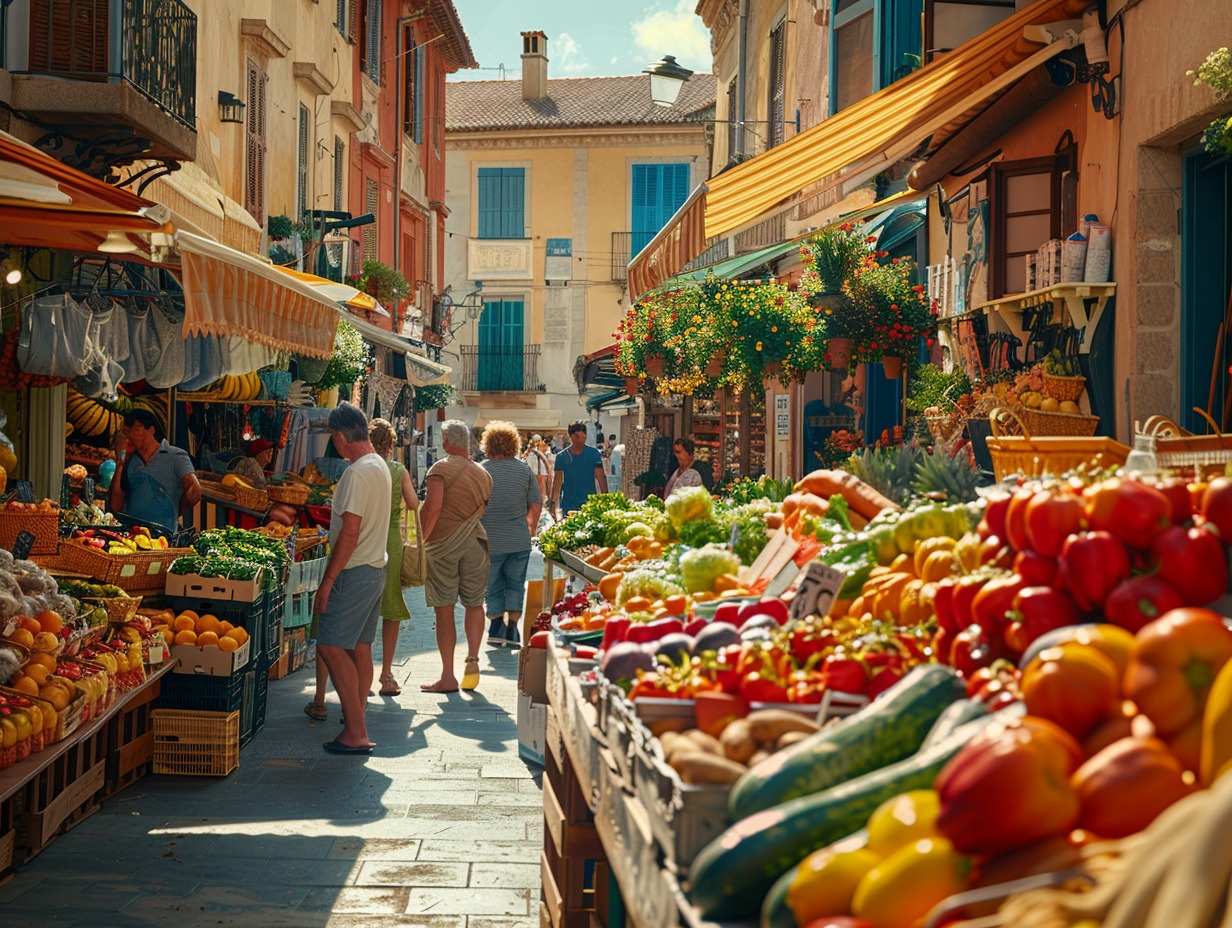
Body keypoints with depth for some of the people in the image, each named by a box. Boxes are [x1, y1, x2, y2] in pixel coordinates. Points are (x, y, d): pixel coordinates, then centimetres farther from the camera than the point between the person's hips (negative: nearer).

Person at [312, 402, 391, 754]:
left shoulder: (357, 473, -18)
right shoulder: (381, 467, 13)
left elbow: (350, 533, -21)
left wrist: (328, 581, -18)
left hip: (353, 573, -10)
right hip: (376, 568, 10)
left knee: (332, 648, -9)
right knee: (360, 648, 13)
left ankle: (356, 734, -10)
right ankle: (357, 721, 20)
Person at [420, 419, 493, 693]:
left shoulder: (440, 469, -7)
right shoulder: (484, 475, 9)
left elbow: (433, 508, -17)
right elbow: (484, 512, 12)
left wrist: (421, 540, -9)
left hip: (442, 544, -4)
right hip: (474, 544, 4)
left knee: (444, 608, 0)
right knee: (474, 604, 17)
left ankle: (448, 676, 1)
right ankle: (472, 658, -3)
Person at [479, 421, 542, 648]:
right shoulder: (524, 469, 1)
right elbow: (536, 504, 5)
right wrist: (532, 526, 22)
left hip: (489, 542, -1)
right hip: (519, 541, 1)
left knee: (493, 587, 12)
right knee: (515, 585, 13)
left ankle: (495, 628, 1)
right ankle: (511, 630, 7)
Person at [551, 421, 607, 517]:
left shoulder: (594, 454, 3)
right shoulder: (562, 457, 4)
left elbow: (601, 478, 2)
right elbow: (557, 481, 7)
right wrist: (554, 503, 3)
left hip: (590, 505, 0)